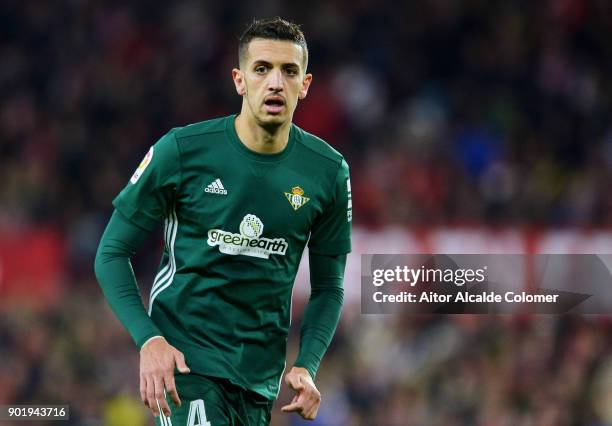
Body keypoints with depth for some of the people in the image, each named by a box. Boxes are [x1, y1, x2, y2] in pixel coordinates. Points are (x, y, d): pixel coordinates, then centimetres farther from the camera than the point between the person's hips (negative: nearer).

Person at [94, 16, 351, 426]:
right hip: (184, 359, -4)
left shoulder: (329, 172, 0)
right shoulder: (182, 150, -9)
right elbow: (113, 252, -3)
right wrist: (149, 340, -16)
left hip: (260, 375, 4)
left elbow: (328, 285, 10)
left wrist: (307, 367, -5)